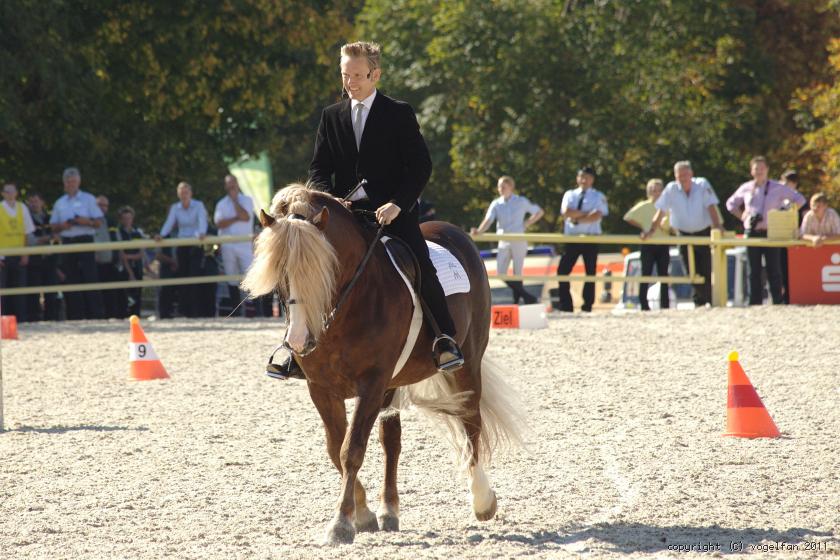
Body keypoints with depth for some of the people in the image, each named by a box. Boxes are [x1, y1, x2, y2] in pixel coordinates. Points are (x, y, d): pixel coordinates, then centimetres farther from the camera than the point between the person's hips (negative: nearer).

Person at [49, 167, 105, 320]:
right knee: (71, 281, 3)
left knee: (90, 279, -10)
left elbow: (98, 222, 1)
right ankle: (75, 317, 7)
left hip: (85, 242, -4)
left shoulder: (88, 199, 4)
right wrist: (62, 226, -5)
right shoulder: (60, 203, 15)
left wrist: (85, 221, -16)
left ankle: (95, 315, -10)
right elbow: (53, 226, 16)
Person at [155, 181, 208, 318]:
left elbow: (202, 220, -18)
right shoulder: (175, 208, 6)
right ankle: (183, 310, 5)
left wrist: (202, 233, -39)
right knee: (182, 275, 1)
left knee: (194, 275, -11)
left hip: (195, 244, -3)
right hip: (181, 244, 3)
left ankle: (194, 310, -11)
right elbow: (169, 223, -7)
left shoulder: (198, 205, -3)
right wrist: (161, 235, -27)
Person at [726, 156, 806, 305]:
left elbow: (799, 200, 7)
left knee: (773, 269, -4)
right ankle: (755, 302, 8)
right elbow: (731, 204, 24)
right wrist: (743, 217, 10)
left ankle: (778, 302, -1)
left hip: (771, 233, -3)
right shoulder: (746, 189, 11)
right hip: (751, 232, 3)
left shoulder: (778, 188, 3)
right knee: (754, 270, 5)